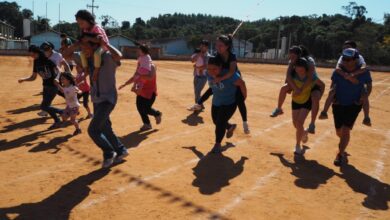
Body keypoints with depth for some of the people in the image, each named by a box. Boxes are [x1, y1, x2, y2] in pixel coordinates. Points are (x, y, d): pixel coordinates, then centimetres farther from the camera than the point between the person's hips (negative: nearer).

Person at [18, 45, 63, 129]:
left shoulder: (48, 59, -15)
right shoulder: (36, 62, 5)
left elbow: (58, 70, -19)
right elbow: (33, 77, 9)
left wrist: (56, 78, -38)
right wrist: (23, 79, -8)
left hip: (53, 86, -8)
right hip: (45, 86, 8)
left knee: (44, 106, -10)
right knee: (46, 106, 13)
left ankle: (63, 112, 5)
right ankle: (57, 121, 29)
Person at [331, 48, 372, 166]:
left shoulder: (363, 72, -15)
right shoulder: (338, 71, -13)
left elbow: (369, 85, 3)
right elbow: (333, 85, 3)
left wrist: (364, 97, -11)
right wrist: (333, 97, -10)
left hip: (354, 104, -2)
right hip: (339, 104, 2)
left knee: (346, 130, -12)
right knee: (339, 131, 12)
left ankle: (341, 154, 2)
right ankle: (344, 142, 48)